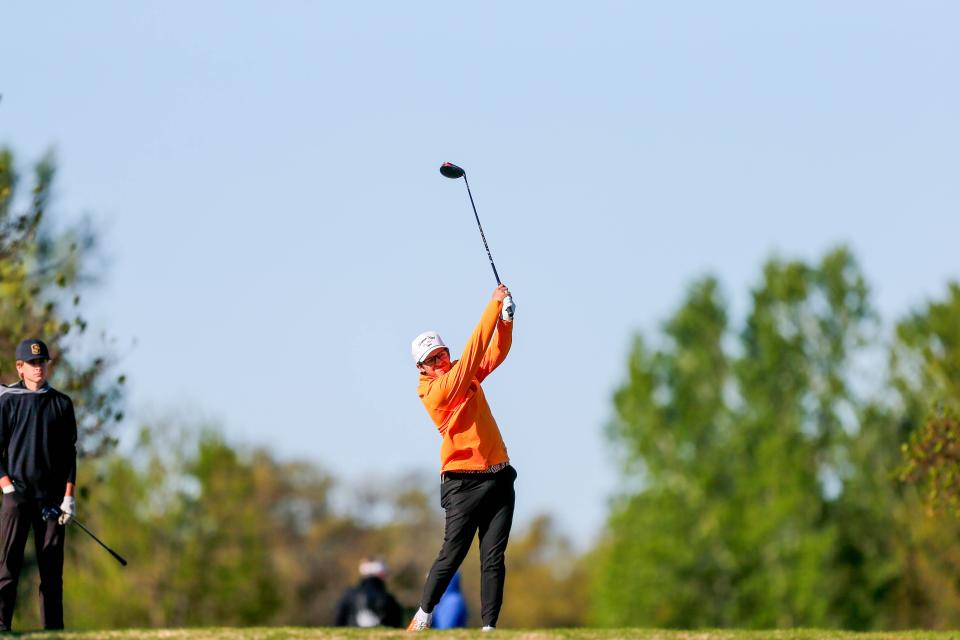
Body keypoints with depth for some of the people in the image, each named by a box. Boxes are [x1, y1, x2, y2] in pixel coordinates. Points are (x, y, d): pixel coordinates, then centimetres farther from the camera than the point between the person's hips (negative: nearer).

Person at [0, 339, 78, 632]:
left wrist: (68, 495, 1)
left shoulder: (61, 404, 11)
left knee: (52, 565, 1)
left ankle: (53, 629, 3)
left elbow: (69, 452, 9)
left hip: (52, 496, 2)